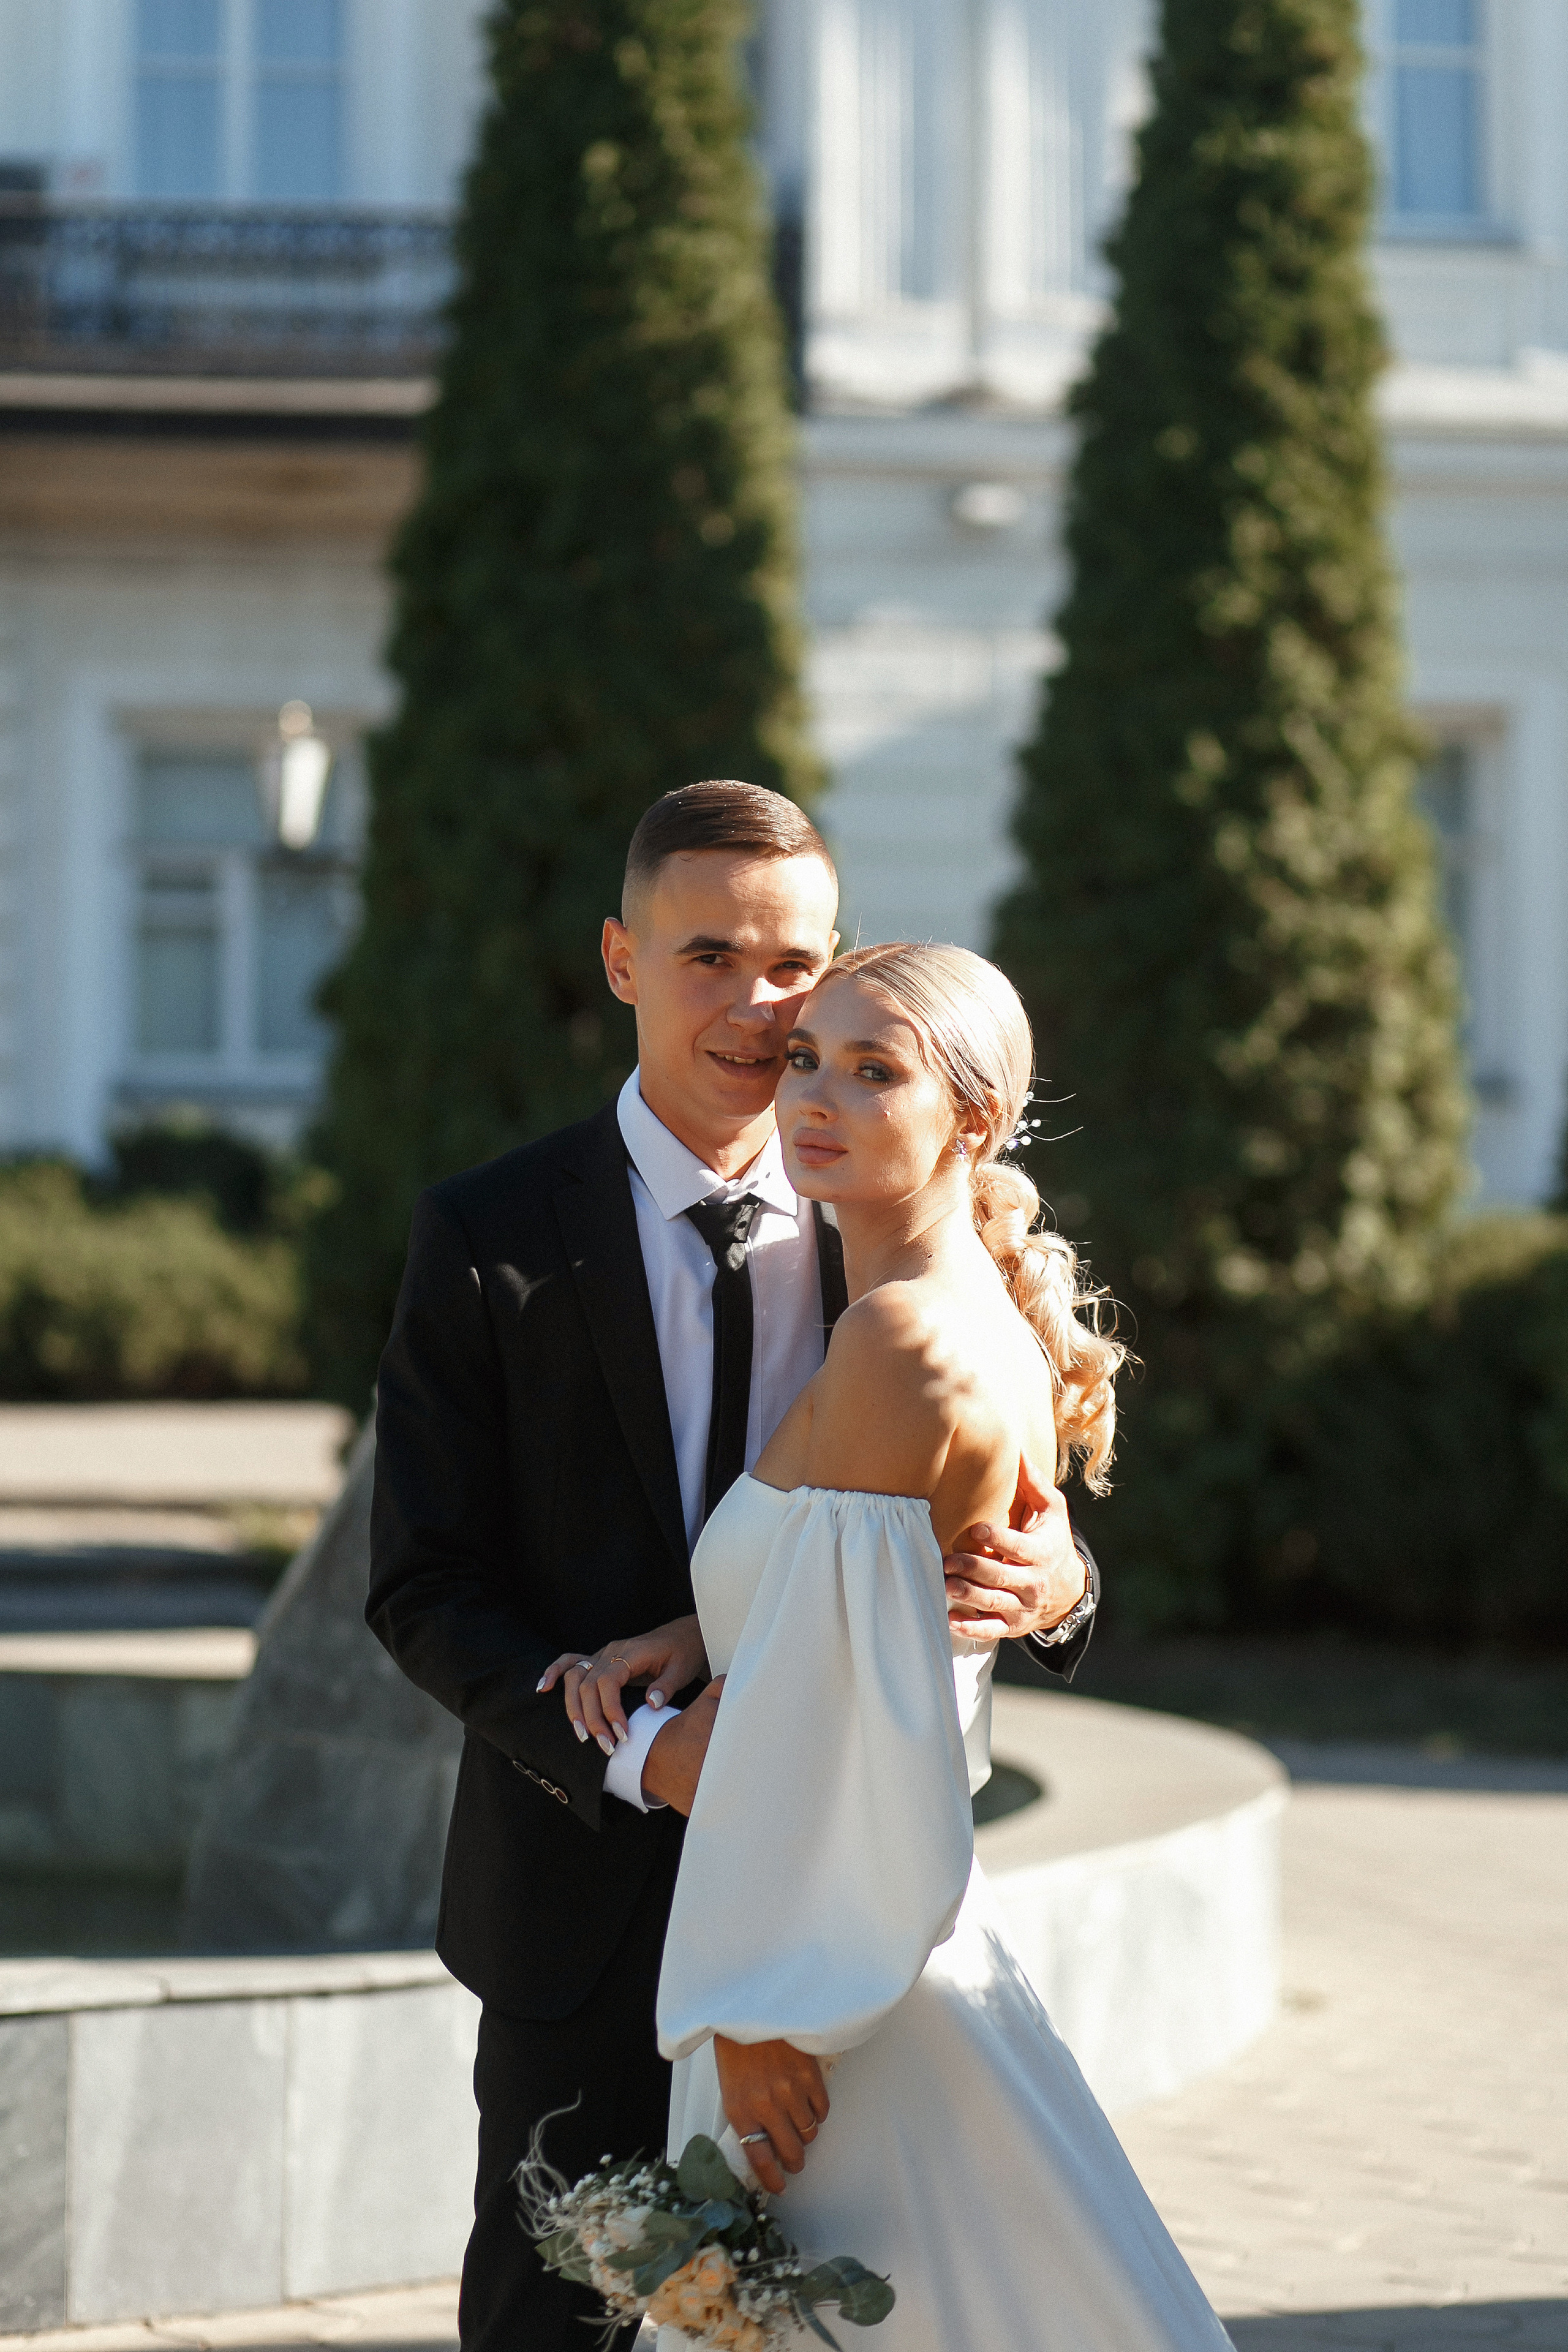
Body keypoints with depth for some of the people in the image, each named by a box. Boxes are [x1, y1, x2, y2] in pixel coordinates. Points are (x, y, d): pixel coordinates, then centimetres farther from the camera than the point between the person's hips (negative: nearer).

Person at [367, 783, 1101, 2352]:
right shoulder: (491, 1239, -4)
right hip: (588, 1902, -1)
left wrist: (1055, 1587, -23)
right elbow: (423, 1590, -7)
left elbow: (1011, 1519, 2)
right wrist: (640, 1752, -21)